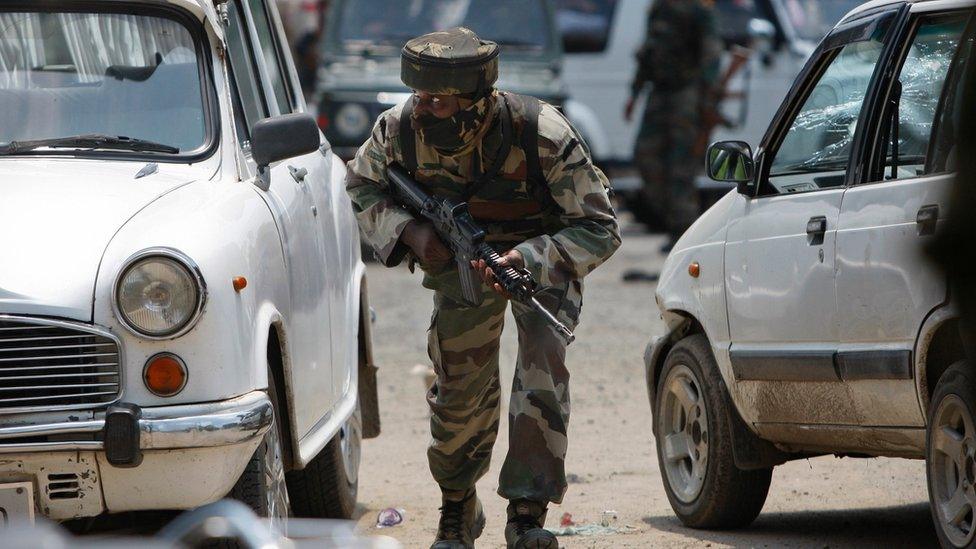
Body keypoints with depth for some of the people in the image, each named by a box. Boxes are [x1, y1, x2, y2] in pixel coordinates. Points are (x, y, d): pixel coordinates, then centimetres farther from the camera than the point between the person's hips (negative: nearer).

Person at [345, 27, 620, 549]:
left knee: (542, 360, -26)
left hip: (540, 254, -3)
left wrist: (528, 260, -44)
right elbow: (361, 187, -3)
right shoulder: (399, 129, -26)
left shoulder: (541, 134, -36)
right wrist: (410, 231, -24)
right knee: (460, 385, 4)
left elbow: (599, 229, -28)